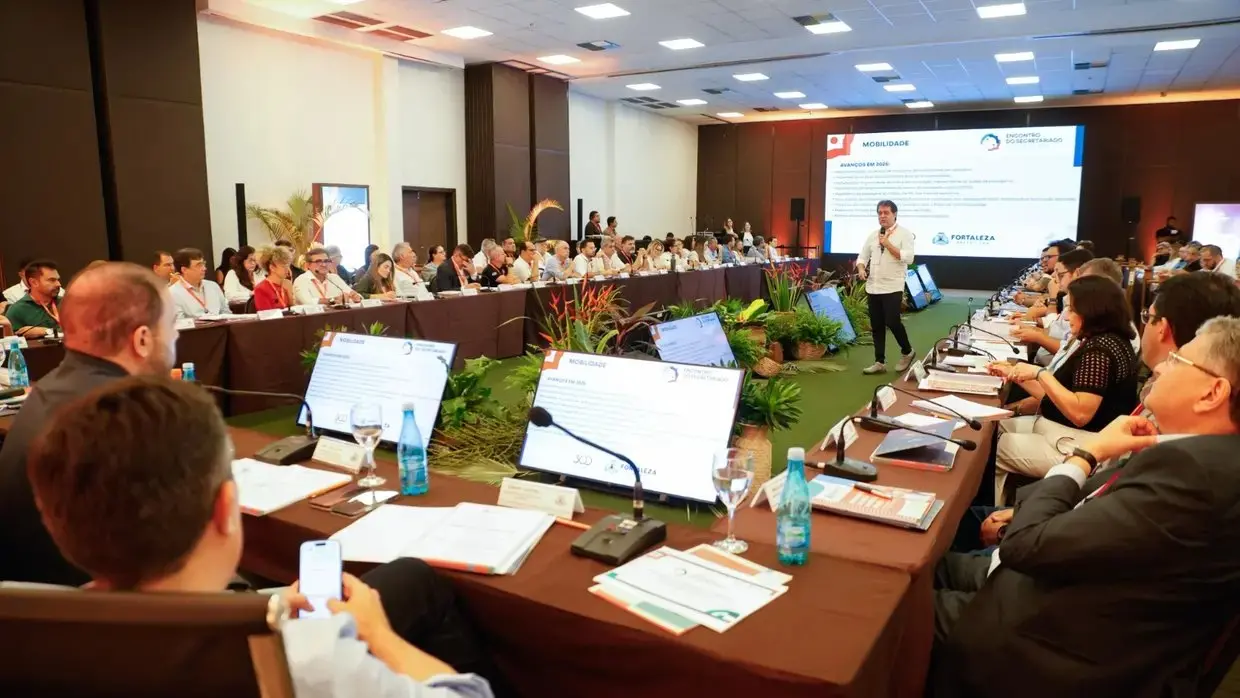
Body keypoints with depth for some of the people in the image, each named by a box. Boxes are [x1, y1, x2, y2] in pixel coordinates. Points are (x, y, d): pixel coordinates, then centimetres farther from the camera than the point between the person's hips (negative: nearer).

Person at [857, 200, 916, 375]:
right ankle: (880, 362, 16)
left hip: (892, 287, -5)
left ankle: (907, 352, 16)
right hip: (873, 287, 6)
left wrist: (887, 244, -15)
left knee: (892, 322, -10)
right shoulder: (873, 235, 12)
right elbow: (863, 256, 16)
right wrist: (861, 269, -5)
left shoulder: (904, 233, -4)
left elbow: (908, 258, -15)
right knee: (876, 326, 7)